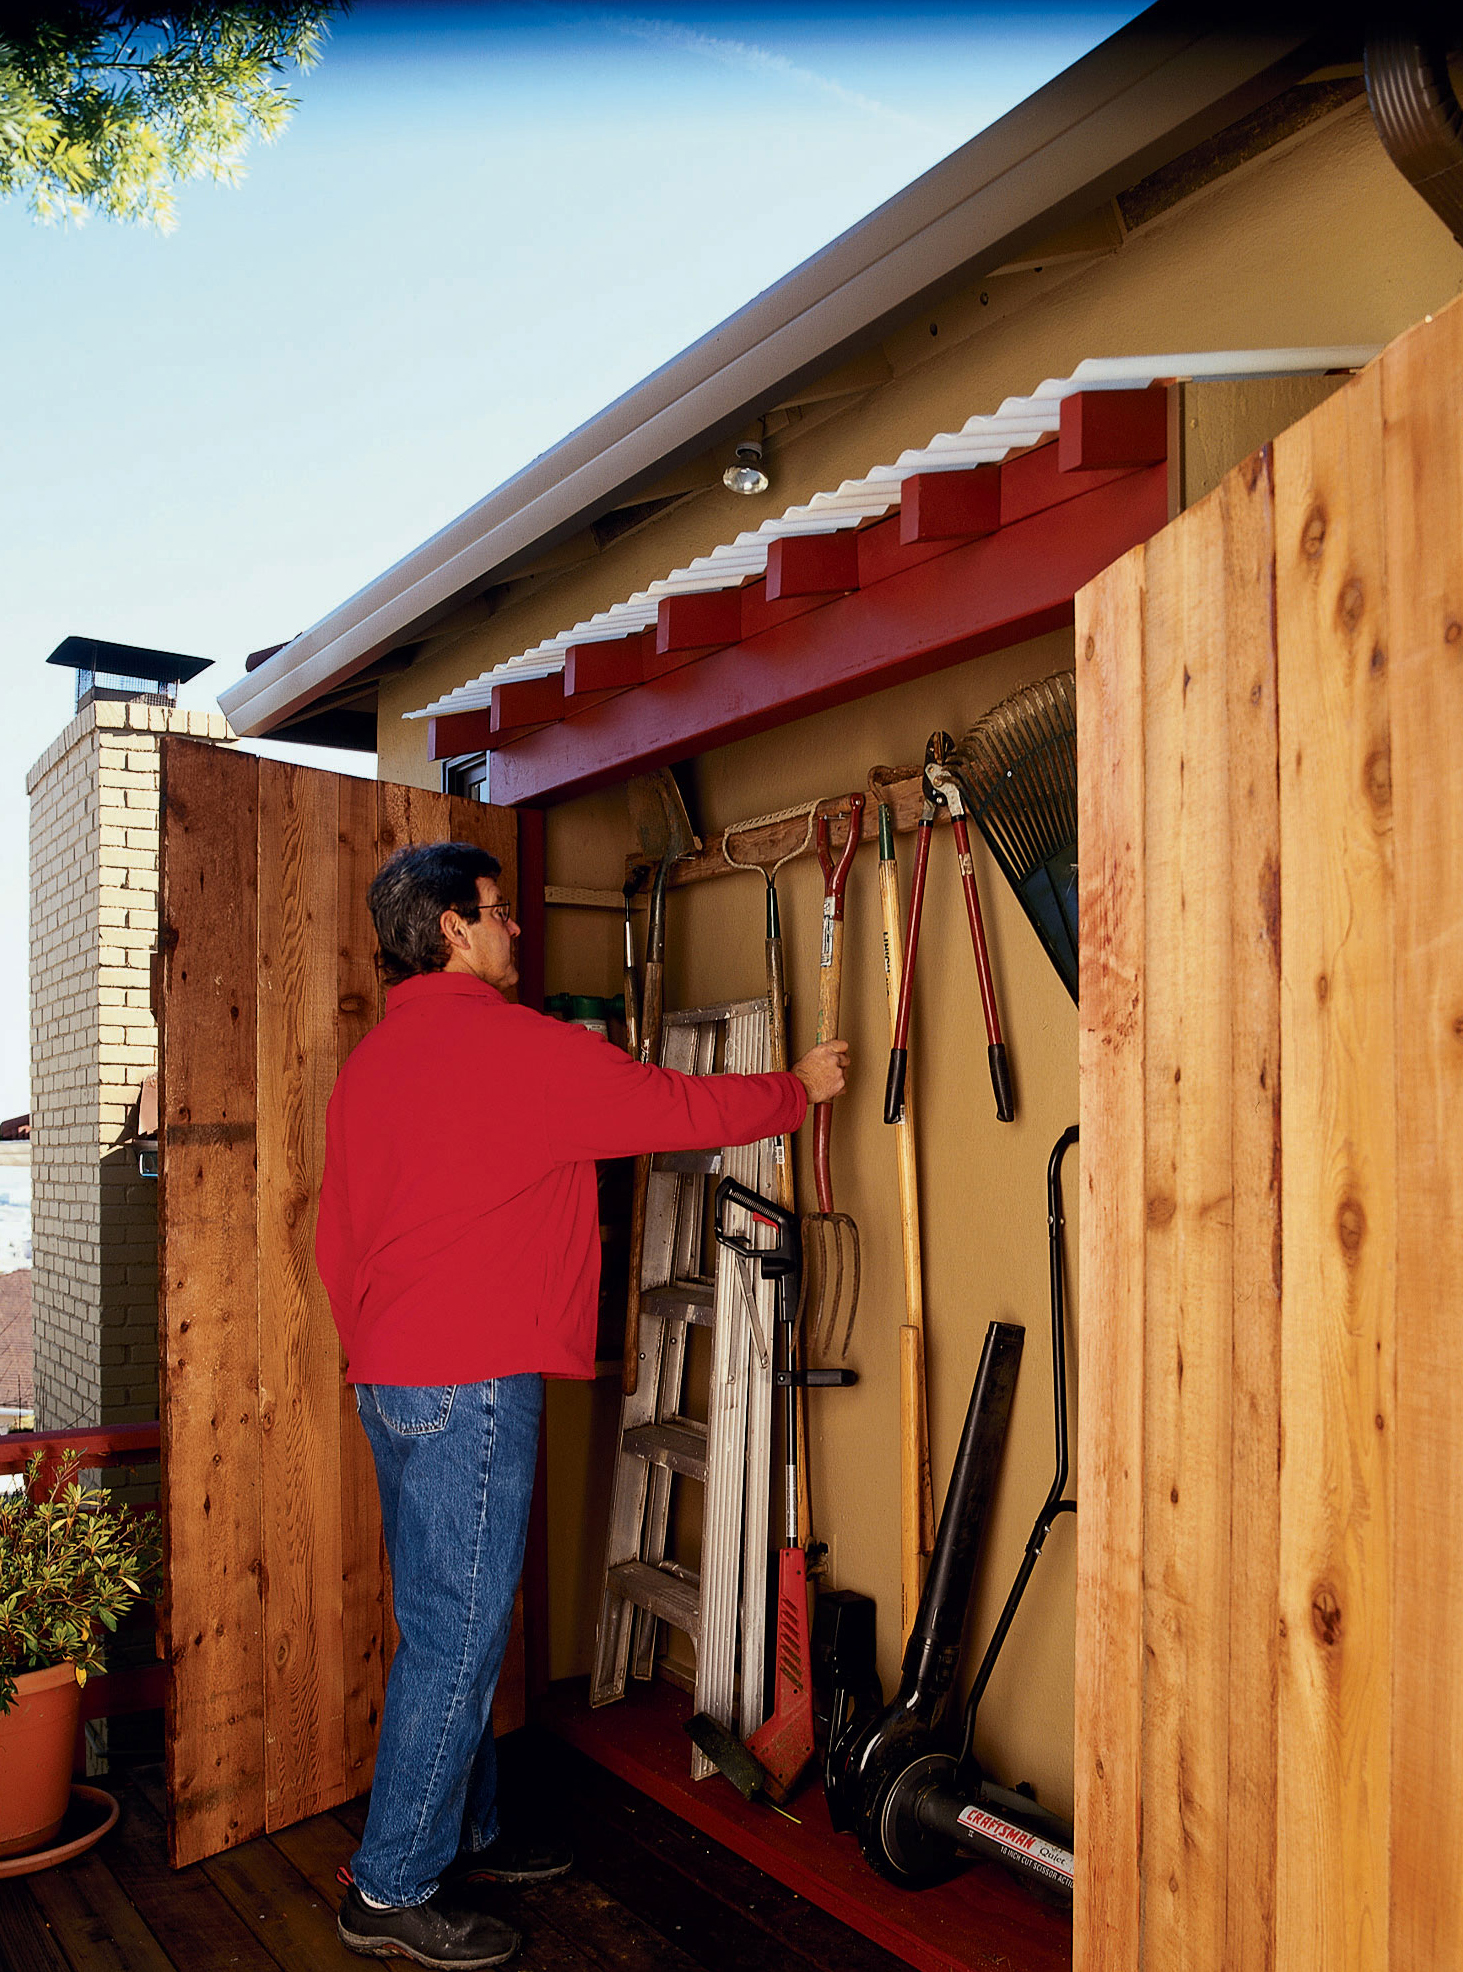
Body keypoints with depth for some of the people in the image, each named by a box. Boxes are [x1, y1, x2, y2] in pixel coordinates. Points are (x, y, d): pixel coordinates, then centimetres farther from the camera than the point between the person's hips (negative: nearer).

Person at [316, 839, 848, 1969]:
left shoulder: (369, 1062, 12)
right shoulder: (516, 1044, -14)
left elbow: (336, 1243, 17)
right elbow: (674, 1110, -8)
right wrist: (797, 1090, 7)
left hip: (389, 1380, 9)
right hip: (470, 1386, -9)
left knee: (449, 1622, 19)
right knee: (459, 1633, 1)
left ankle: (463, 1836, 32)